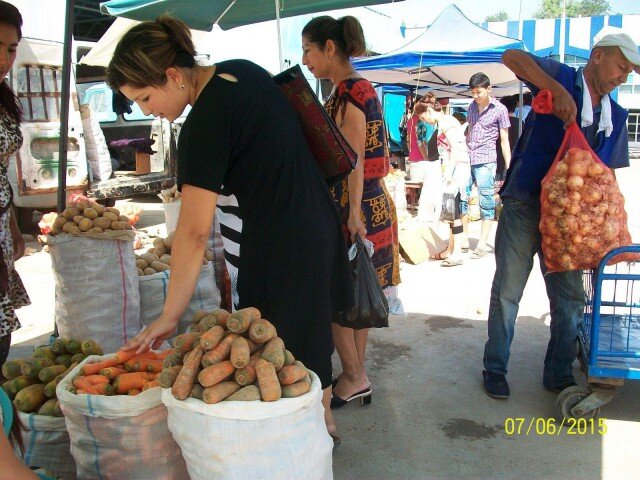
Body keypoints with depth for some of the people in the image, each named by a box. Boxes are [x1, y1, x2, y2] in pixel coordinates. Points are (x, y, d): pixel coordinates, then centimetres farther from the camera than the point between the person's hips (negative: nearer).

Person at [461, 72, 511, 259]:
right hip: (467, 159, 6)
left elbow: (504, 141, 0)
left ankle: (482, 245, 0)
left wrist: (509, 169, -4)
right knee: (461, 198, 5)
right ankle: (463, 239, 16)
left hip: (485, 161, -6)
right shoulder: (472, 106, 14)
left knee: (486, 202, -4)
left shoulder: (499, 109, -1)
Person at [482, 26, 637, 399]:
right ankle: (495, 369, 20)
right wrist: (558, 90, -28)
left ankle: (560, 375, 27)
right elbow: (512, 57, -18)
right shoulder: (561, 78, -3)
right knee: (507, 291, 3)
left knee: (571, 298, 10)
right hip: (524, 204, -5)